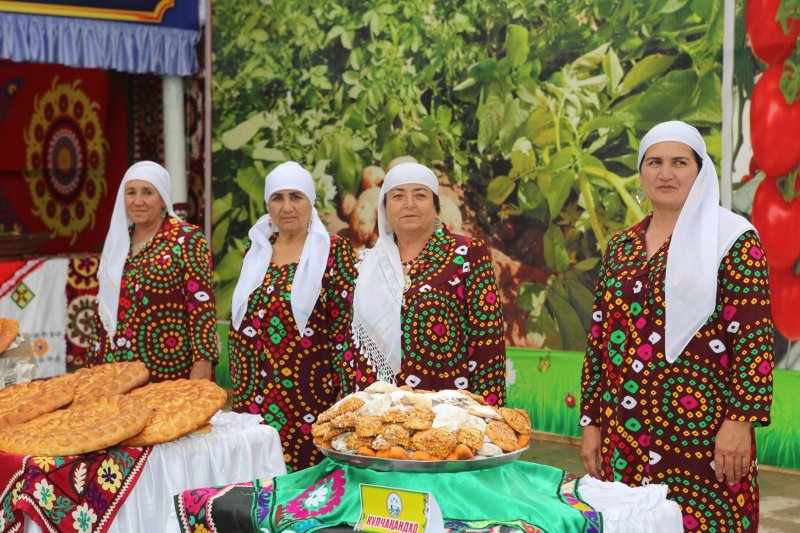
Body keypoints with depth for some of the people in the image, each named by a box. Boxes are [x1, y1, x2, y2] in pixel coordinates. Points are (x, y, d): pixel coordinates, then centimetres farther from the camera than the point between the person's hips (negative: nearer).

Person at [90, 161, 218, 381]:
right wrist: (94, 363, 14)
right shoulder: (117, 242, 12)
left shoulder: (187, 239, -5)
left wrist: (203, 362, -19)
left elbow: (202, 305, -12)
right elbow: (105, 308, 16)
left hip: (169, 368, -5)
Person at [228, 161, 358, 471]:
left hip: (309, 395, -4)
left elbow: (347, 324, -6)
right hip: (257, 398, 4)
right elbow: (239, 326, 16)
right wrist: (239, 394, 12)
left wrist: (345, 397, -12)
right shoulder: (256, 253, 12)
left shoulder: (334, 251, -2)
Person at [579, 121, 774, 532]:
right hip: (625, 434, 5)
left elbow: (753, 335, -9)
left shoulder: (730, 239, -3)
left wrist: (741, 420, -16)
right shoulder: (620, 247, 12)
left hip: (698, 430, -5)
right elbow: (599, 340, 13)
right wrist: (591, 422, 10)